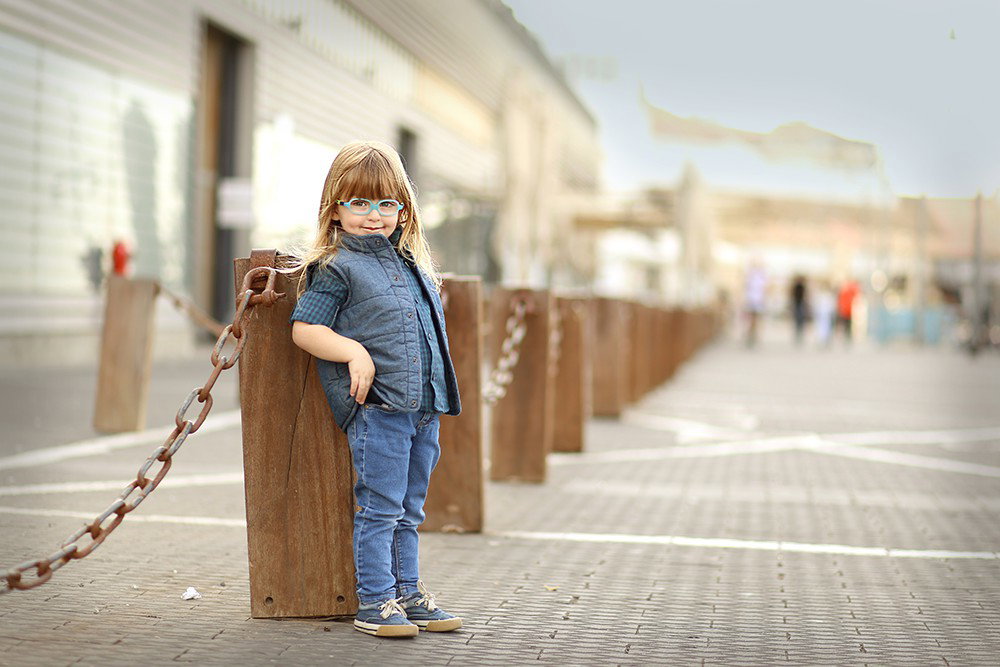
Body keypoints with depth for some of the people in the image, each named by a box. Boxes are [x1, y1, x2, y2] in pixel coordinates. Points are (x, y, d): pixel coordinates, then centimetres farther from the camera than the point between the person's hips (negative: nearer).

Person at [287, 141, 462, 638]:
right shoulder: (335, 267, -4)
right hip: (377, 406, -7)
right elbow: (304, 329, -7)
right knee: (380, 508, -4)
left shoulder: (414, 263, 17)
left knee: (409, 510, 15)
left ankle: (407, 593, 23)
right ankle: (373, 601, 4)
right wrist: (355, 352, -20)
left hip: (423, 407, 7)